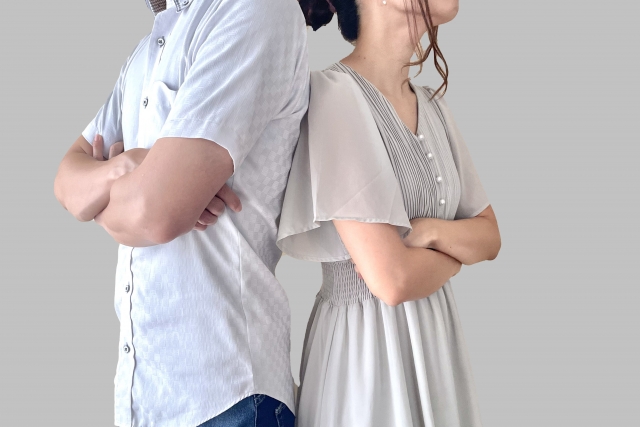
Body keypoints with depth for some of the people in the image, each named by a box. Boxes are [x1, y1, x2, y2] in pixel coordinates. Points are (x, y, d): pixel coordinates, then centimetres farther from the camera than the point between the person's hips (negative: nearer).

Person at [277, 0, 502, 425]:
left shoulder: (432, 105, 7)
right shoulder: (335, 94, -18)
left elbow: (489, 236, 9)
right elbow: (392, 279, -22)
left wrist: (432, 232, -12)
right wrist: (456, 250, -2)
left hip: (439, 338, 7)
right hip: (366, 343, -7)